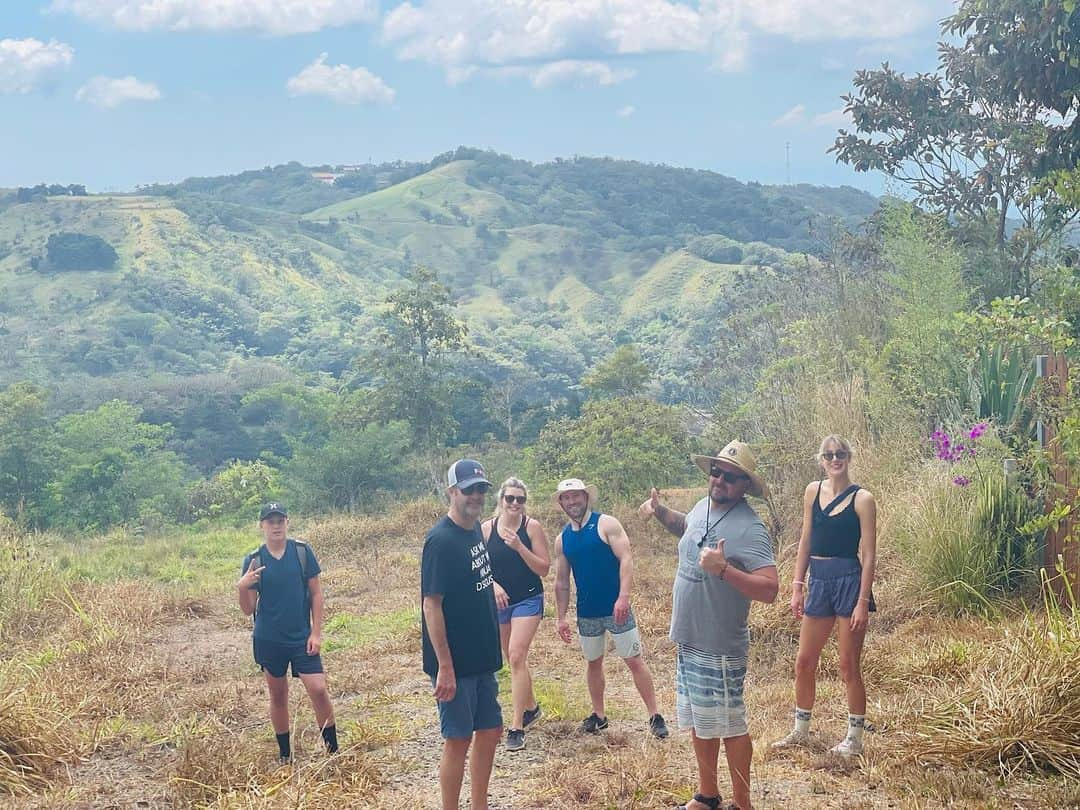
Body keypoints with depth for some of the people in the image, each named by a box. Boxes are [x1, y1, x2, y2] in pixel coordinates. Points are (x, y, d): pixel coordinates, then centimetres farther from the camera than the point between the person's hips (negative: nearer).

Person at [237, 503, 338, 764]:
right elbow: (248, 609, -2)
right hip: (268, 640, 1)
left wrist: (316, 632, -5)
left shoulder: (302, 551, -4)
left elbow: (316, 593, 0)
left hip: (301, 637, -1)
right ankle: (284, 755, 24)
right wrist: (242, 588, -23)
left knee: (318, 689, -11)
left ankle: (333, 750, 2)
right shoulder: (254, 561, -4)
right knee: (278, 695, 11)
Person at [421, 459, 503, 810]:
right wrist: (445, 667, -22)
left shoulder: (475, 528, 7)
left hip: (481, 657, 8)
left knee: (490, 732, 14)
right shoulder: (441, 540, -19)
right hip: (454, 662, -8)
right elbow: (431, 604, -20)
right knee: (458, 739, 0)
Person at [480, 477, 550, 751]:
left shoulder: (532, 527, -8)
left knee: (517, 656, -15)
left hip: (528, 600, -4)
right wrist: (493, 584, -18)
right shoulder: (486, 529, -2)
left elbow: (544, 568, -9)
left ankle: (517, 726, -12)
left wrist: (519, 547, -21)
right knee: (512, 659, 16)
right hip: (498, 601, 4)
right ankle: (531, 707, 39)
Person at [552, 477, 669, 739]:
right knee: (593, 662, 15)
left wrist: (623, 596, -25)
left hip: (616, 609, -5)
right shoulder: (562, 539, 6)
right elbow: (562, 582, 11)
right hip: (586, 614, 5)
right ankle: (598, 715, 28)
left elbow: (626, 559, -16)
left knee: (634, 661, -3)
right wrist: (561, 618, 8)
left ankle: (655, 716, 2)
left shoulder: (606, 524, -8)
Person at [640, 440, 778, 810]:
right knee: (699, 723, 19)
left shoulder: (749, 529, -22)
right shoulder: (703, 506, 4)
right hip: (688, 641, 8)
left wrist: (724, 569, -39)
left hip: (719, 648, -8)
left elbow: (769, 589, -30)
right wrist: (660, 512, 13)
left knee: (729, 727, 4)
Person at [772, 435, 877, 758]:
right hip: (819, 582, 6)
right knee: (804, 661, 12)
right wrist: (798, 586, 8)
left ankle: (854, 739, 15)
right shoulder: (813, 491, 7)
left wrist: (863, 602, -13)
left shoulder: (862, 499, -8)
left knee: (849, 666, 2)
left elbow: (868, 555, -9)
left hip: (849, 581, -5)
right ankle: (800, 731, 27)